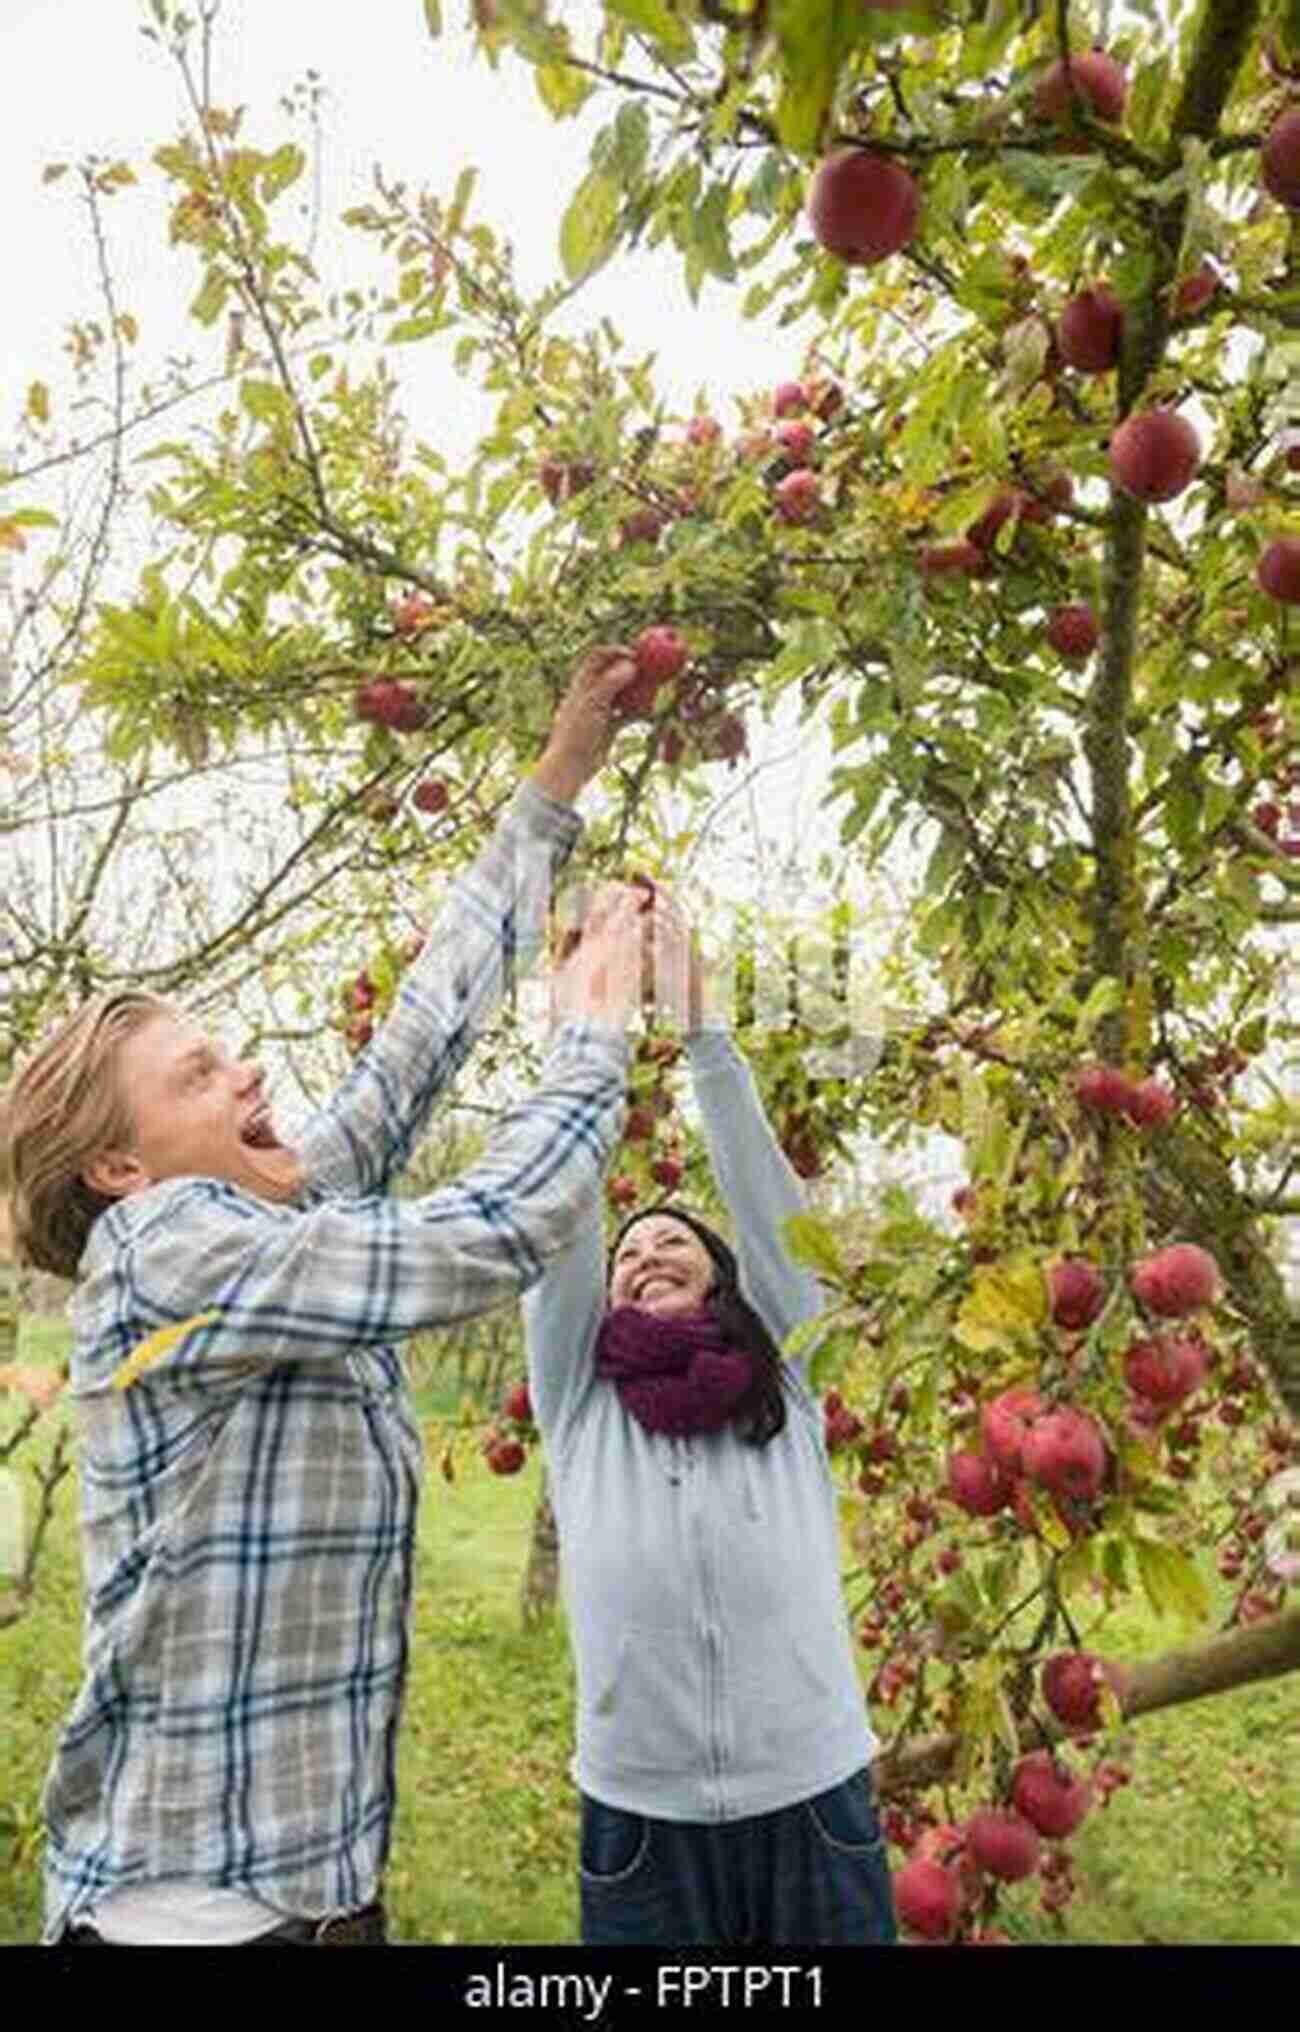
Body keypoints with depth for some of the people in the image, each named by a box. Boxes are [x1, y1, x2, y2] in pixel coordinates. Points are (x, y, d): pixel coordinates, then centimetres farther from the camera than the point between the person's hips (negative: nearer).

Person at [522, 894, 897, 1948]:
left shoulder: (787, 1382, 3)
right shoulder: (581, 1397, 4)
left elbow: (764, 1195, -4)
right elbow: (557, 1219, -3)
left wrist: (702, 1016, -6)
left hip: (814, 1806, 0)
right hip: (640, 1820, 1)